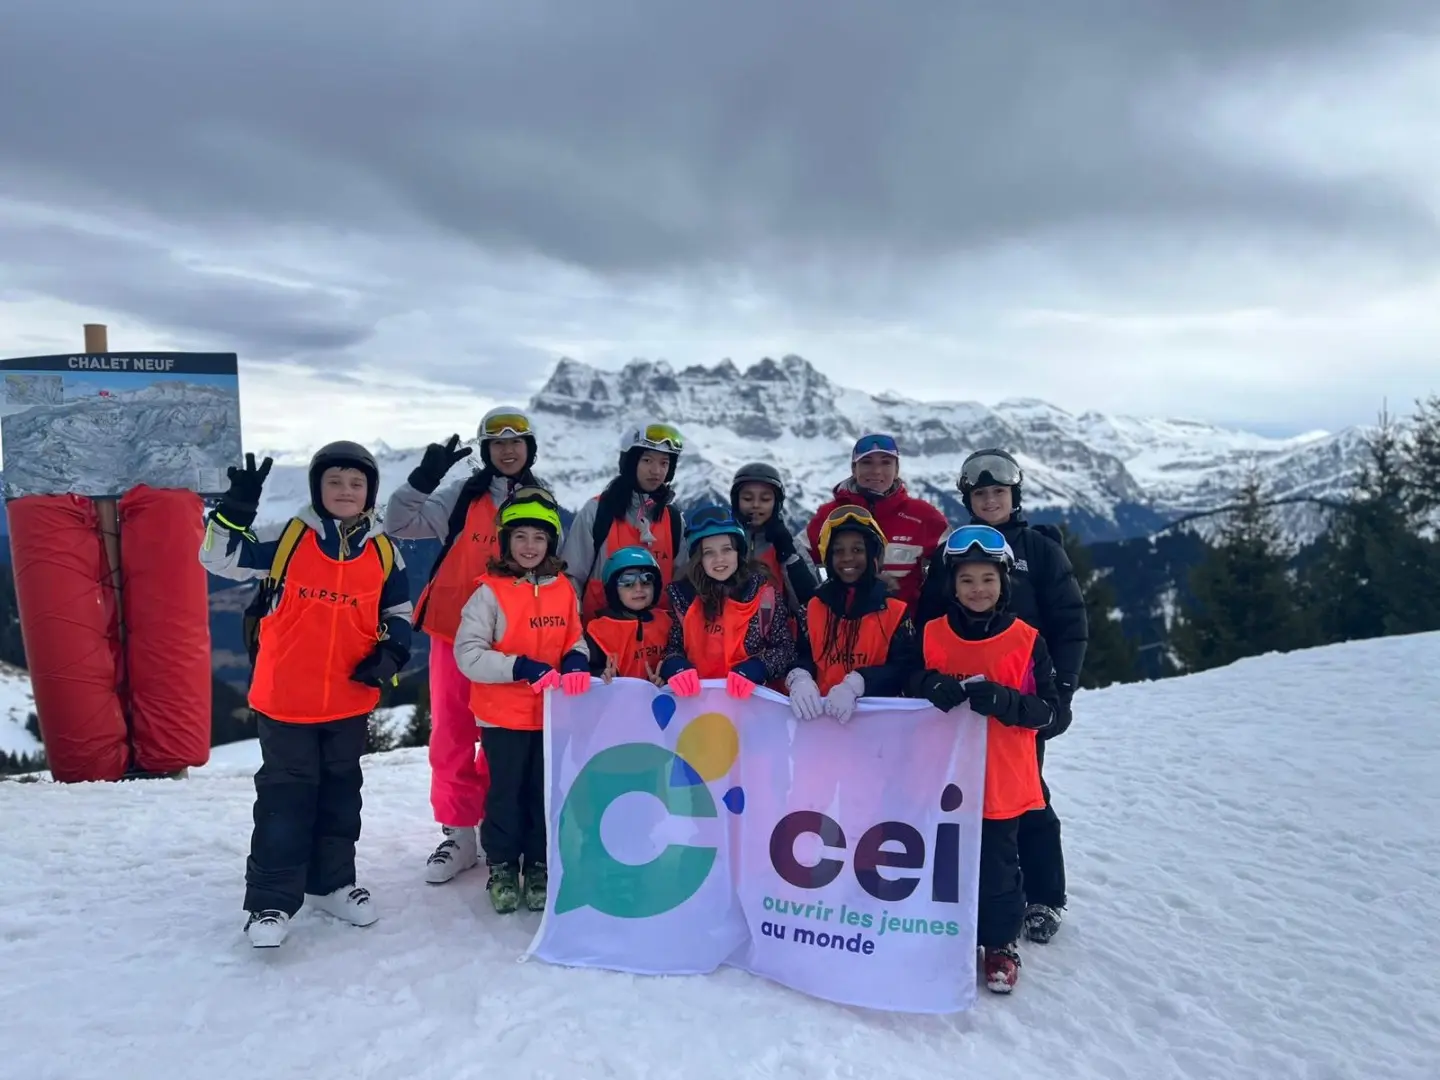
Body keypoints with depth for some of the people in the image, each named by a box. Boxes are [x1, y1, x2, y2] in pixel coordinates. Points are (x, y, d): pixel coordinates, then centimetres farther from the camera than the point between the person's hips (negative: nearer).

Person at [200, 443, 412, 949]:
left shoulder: (383, 551, 2)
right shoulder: (287, 538, -6)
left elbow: (398, 611, 13)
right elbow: (221, 558, -9)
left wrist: (390, 654, -3)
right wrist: (236, 508, -23)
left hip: (350, 700, 3)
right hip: (285, 698, -3)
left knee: (341, 794, 15)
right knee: (285, 796, 2)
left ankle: (331, 882, 32)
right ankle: (271, 900, 13)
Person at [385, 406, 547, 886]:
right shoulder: (462, 494, 0)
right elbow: (399, 524, -7)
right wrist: (424, 477, -21)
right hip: (456, 631, 0)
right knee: (452, 737, 6)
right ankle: (458, 833, 18)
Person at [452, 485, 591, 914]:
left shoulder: (563, 590, 3)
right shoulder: (490, 591, -11)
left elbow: (575, 640, 10)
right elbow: (467, 653, -15)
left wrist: (576, 664, -13)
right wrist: (523, 668, -25)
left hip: (552, 711, 3)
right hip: (503, 713, -3)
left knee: (545, 792, 12)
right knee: (506, 792, 7)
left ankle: (539, 867, 28)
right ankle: (502, 868, 25)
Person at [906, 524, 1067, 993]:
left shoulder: (1027, 641, -5)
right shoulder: (930, 636, 0)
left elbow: (1055, 713, -6)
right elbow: (903, 687, 8)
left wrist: (1003, 701, -24)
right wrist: (933, 688, -15)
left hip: (1002, 782, -2)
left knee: (997, 870, 6)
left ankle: (1001, 945, 29)